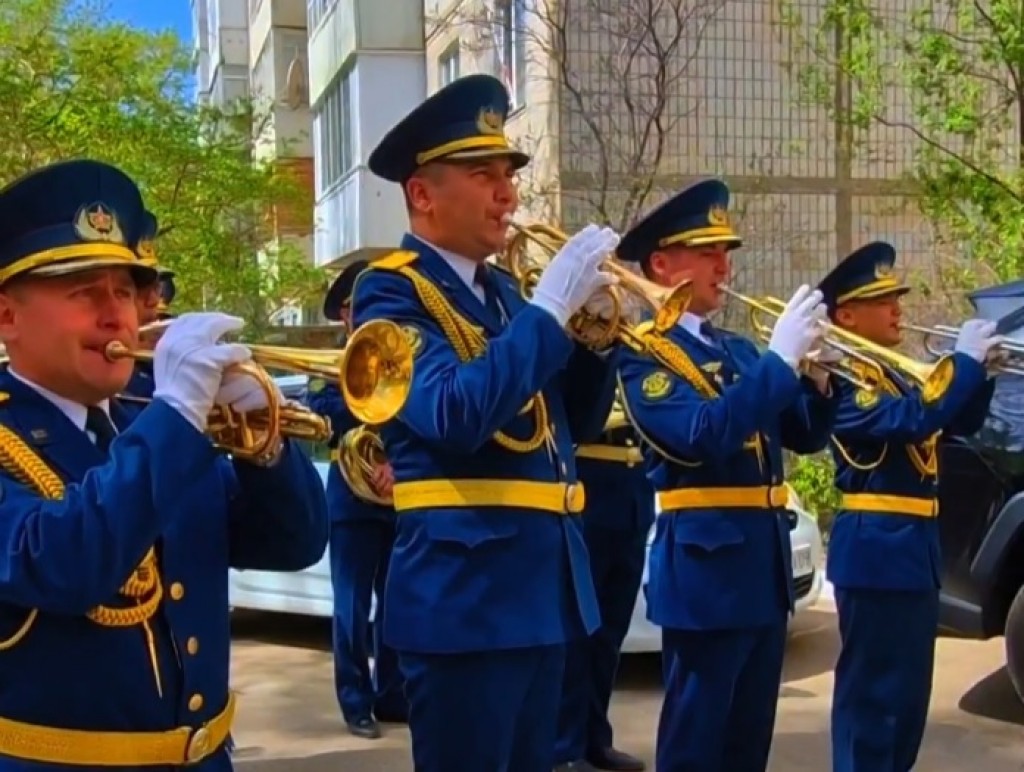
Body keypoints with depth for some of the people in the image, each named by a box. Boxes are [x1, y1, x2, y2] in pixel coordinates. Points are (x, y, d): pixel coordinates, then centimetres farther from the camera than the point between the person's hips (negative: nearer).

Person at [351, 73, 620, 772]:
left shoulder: (501, 289, 15)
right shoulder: (391, 291, -9)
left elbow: (578, 421, 16)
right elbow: (454, 416, -26)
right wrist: (548, 308, -22)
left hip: (544, 582, 8)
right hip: (464, 590, -8)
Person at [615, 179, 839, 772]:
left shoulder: (739, 350, 15)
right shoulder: (643, 355, -10)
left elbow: (806, 436, 13)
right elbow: (702, 437, -26)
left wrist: (817, 377, -6)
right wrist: (781, 358, -24)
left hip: (766, 564, 8)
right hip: (706, 567, -8)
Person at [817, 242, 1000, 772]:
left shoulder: (891, 375, 16)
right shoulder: (842, 380, -14)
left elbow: (961, 423, 19)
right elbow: (912, 419, -29)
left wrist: (978, 370, 3)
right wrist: (964, 359, -19)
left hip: (912, 547, 10)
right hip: (875, 550, -10)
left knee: (908, 690, 18)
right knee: (872, 690, -3)